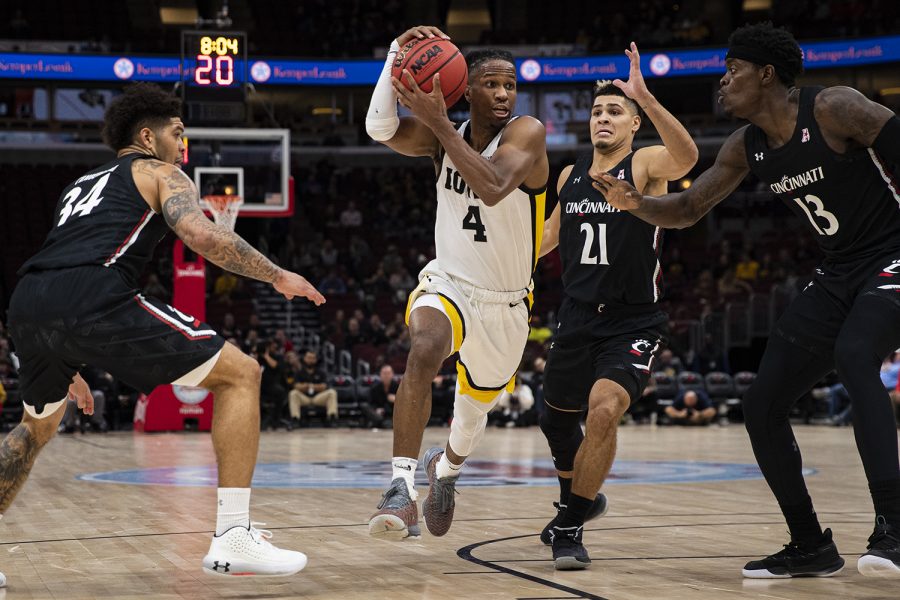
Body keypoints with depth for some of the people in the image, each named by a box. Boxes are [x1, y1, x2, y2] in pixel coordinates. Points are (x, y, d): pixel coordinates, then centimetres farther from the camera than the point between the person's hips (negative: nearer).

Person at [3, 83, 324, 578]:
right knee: (240, 374, 3)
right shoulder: (161, 173, 18)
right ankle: (232, 539, -5)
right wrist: (278, 276, 6)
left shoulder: (82, 184, 38)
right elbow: (201, 233, -4)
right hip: (94, 297, -7)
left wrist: (67, 368, 47)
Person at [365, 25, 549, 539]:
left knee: (474, 412, 20)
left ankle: (446, 468, 57)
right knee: (425, 348, -36)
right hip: (449, 284, 0)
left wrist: (438, 122, -36)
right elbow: (380, 130, -23)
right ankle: (402, 489, -38)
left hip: (506, 304, 0)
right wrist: (397, 55, -32)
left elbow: (493, 187, -37)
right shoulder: (444, 133, -5)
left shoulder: (527, 132, -17)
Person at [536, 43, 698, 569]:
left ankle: (569, 526, -9)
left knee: (604, 410, -25)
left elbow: (686, 156, -34)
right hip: (578, 319, 6)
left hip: (634, 323, -6)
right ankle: (580, 499, 46)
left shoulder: (646, 165, -10)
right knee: (558, 420, 16)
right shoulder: (570, 176, 7)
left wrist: (645, 97, -46)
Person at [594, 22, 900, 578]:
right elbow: (687, 209, 10)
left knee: (853, 355, -38)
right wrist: (635, 203, -11)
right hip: (837, 277, 8)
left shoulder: (833, 109, -18)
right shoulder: (747, 147, 4)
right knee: (763, 406, 1)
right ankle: (811, 547, 14)